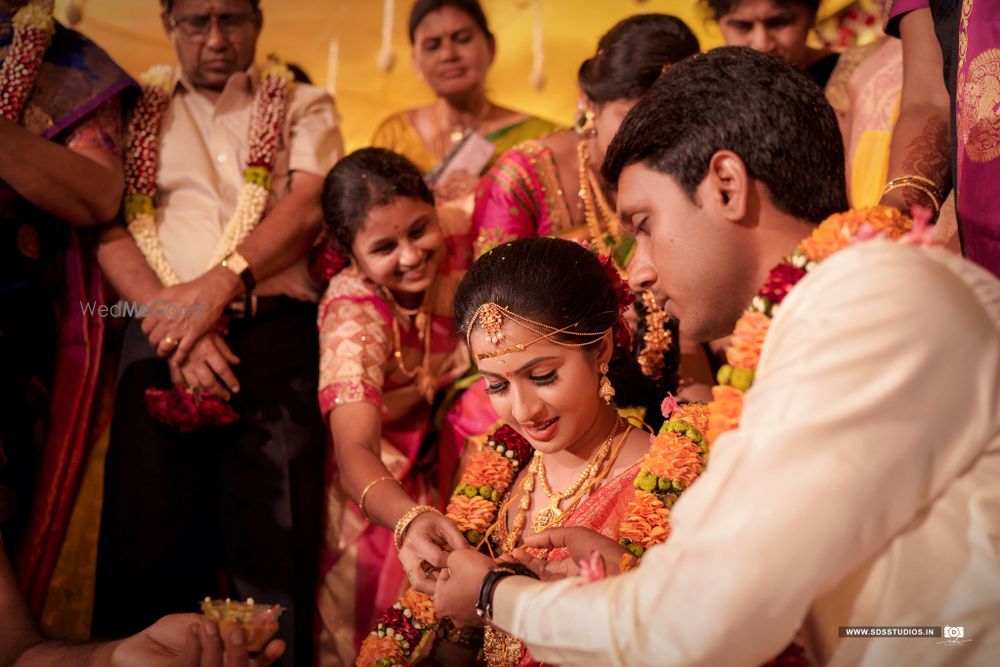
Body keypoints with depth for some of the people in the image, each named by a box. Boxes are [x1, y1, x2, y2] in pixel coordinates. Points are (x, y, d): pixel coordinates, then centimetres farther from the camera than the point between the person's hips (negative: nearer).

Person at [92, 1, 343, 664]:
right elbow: (111, 227, 5)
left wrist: (215, 286, -14)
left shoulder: (303, 107, 16)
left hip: (276, 335, -1)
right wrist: (171, 315, -12)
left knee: (276, 533, -7)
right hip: (162, 337, 1)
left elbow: (306, 206, -1)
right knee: (150, 532, -1)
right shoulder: (136, 111, 17)